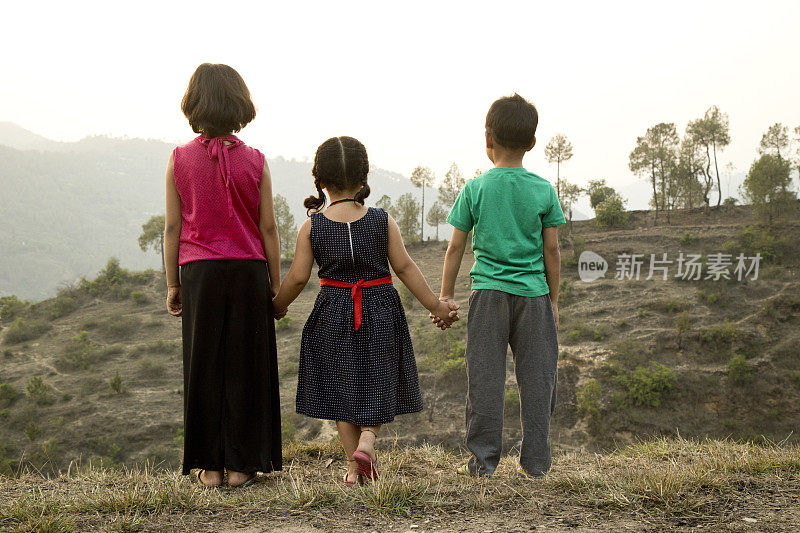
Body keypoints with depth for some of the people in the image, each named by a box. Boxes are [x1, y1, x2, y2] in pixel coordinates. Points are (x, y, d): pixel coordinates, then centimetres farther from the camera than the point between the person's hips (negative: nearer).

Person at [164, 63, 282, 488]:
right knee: (245, 367, 7)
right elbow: (268, 228, 1)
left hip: (199, 272, 0)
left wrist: (173, 284, 8)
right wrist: (275, 283, 8)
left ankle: (210, 466, 11)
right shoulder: (254, 161, -1)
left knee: (204, 366, 8)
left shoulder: (180, 159, 0)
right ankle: (241, 464, 9)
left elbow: (172, 227, 1)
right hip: (248, 271, 0)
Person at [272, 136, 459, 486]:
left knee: (341, 386, 11)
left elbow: (297, 277, -5)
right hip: (380, 310, 0)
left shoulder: (312, 226, -6)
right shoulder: (383, 221, -6)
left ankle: (353, 466, 13)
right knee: (377, 382, 15)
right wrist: (436, 306, 4)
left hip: (333, 314, 0)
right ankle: (367, 440, -10)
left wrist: (277, 307, 13)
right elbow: (405, 267, -4)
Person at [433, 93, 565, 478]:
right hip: (534, 293, 1)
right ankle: (535, 461, 9)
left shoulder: (475, 189, -1)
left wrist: (445, 296, 11)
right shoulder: (544, 190, 1)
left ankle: (483, 459, 6)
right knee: (536, 377, 6)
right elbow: (551, 249, 4)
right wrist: (554, 299, 14)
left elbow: (456, 247, 2)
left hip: (489, 292, -1)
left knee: (485, 377, 4)